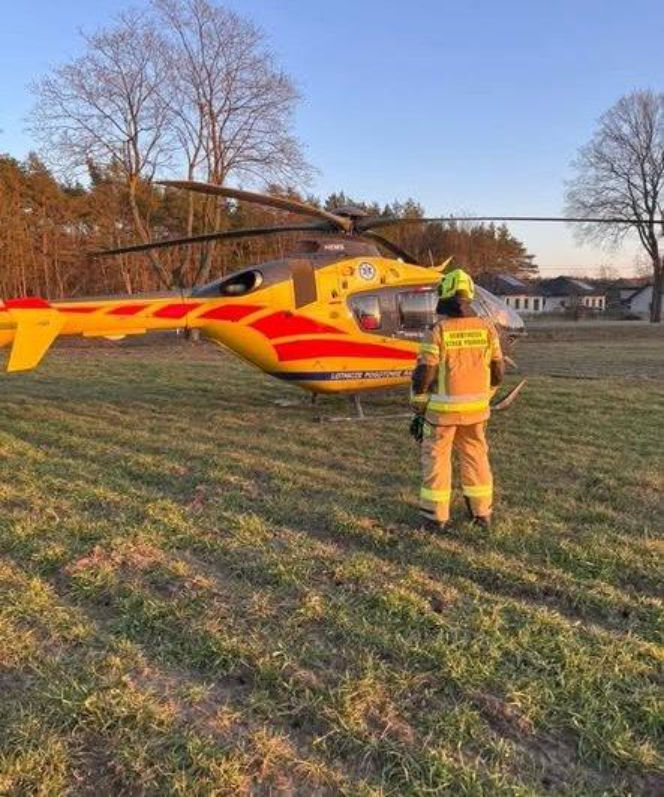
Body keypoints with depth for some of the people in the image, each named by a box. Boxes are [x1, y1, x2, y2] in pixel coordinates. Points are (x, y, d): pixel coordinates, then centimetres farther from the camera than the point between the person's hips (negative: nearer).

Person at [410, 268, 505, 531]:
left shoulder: (437, 331, -14)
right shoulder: (486, 329, -2)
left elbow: (423, 375, -14)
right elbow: (497, 372, 5)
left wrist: (418, 409, -2)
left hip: (443, 408, -4)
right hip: (475, 408, 4)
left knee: (436, 457, 9)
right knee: (475, 456, 17)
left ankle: (436, 514, 14)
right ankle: (481, 511, 24)